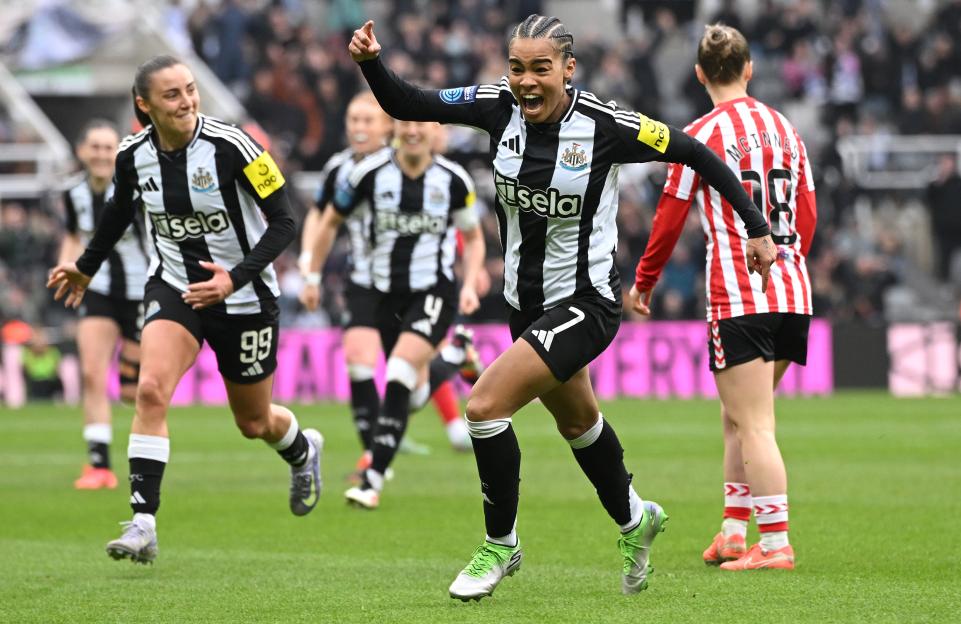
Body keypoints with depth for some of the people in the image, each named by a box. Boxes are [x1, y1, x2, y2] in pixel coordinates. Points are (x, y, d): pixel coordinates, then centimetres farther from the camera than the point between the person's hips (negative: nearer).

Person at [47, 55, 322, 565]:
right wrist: (87, 266, 27)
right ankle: (143, 524, -23)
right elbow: (120, 209, 15)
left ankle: (303, 451, 51)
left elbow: (283, 220, -18)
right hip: (173, 286, 3)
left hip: (244, 295, -2)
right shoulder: (133, 154, -9)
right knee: (151, 389, -24)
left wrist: (237, 278, -30)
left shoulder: (230, 147, -22)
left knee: (255, 423, 13)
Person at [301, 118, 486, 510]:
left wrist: (470, 285, -4)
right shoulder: (370, 173, -8)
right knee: (417, 394, 10)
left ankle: (373, 480, -20)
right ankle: (454, 361, 49)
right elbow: (331, 222, 8)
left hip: (433, 292, -2)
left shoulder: (454, 180, -6)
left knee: (399, 377, -22)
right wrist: (313, 276, 8)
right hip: (384, 294, 2)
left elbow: (473, 237, 10)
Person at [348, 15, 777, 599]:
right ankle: (634, 519, 53)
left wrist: (757, 226, -7)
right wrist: (371, 62, -27)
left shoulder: (604, 124, -21)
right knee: (577, 423, 26)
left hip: (585, 303, -6)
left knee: (486, 404, -18)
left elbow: (692, 152, -10)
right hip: (528, 302, 6)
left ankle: (500, 544, 2)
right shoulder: (499, 106, -9)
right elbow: (406, 104, -7)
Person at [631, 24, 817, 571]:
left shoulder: (701, 136, -5)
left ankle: (776, 544, -13)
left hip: (738, 296, -6)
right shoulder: (784, 128, 11)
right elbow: (808, 214, 16)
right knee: (737, 417, 18)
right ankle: (733, 532, 19)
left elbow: (670, 219, -2)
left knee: (755, 426, -7)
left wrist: (643, 284, 11)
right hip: (793, 294, 6)